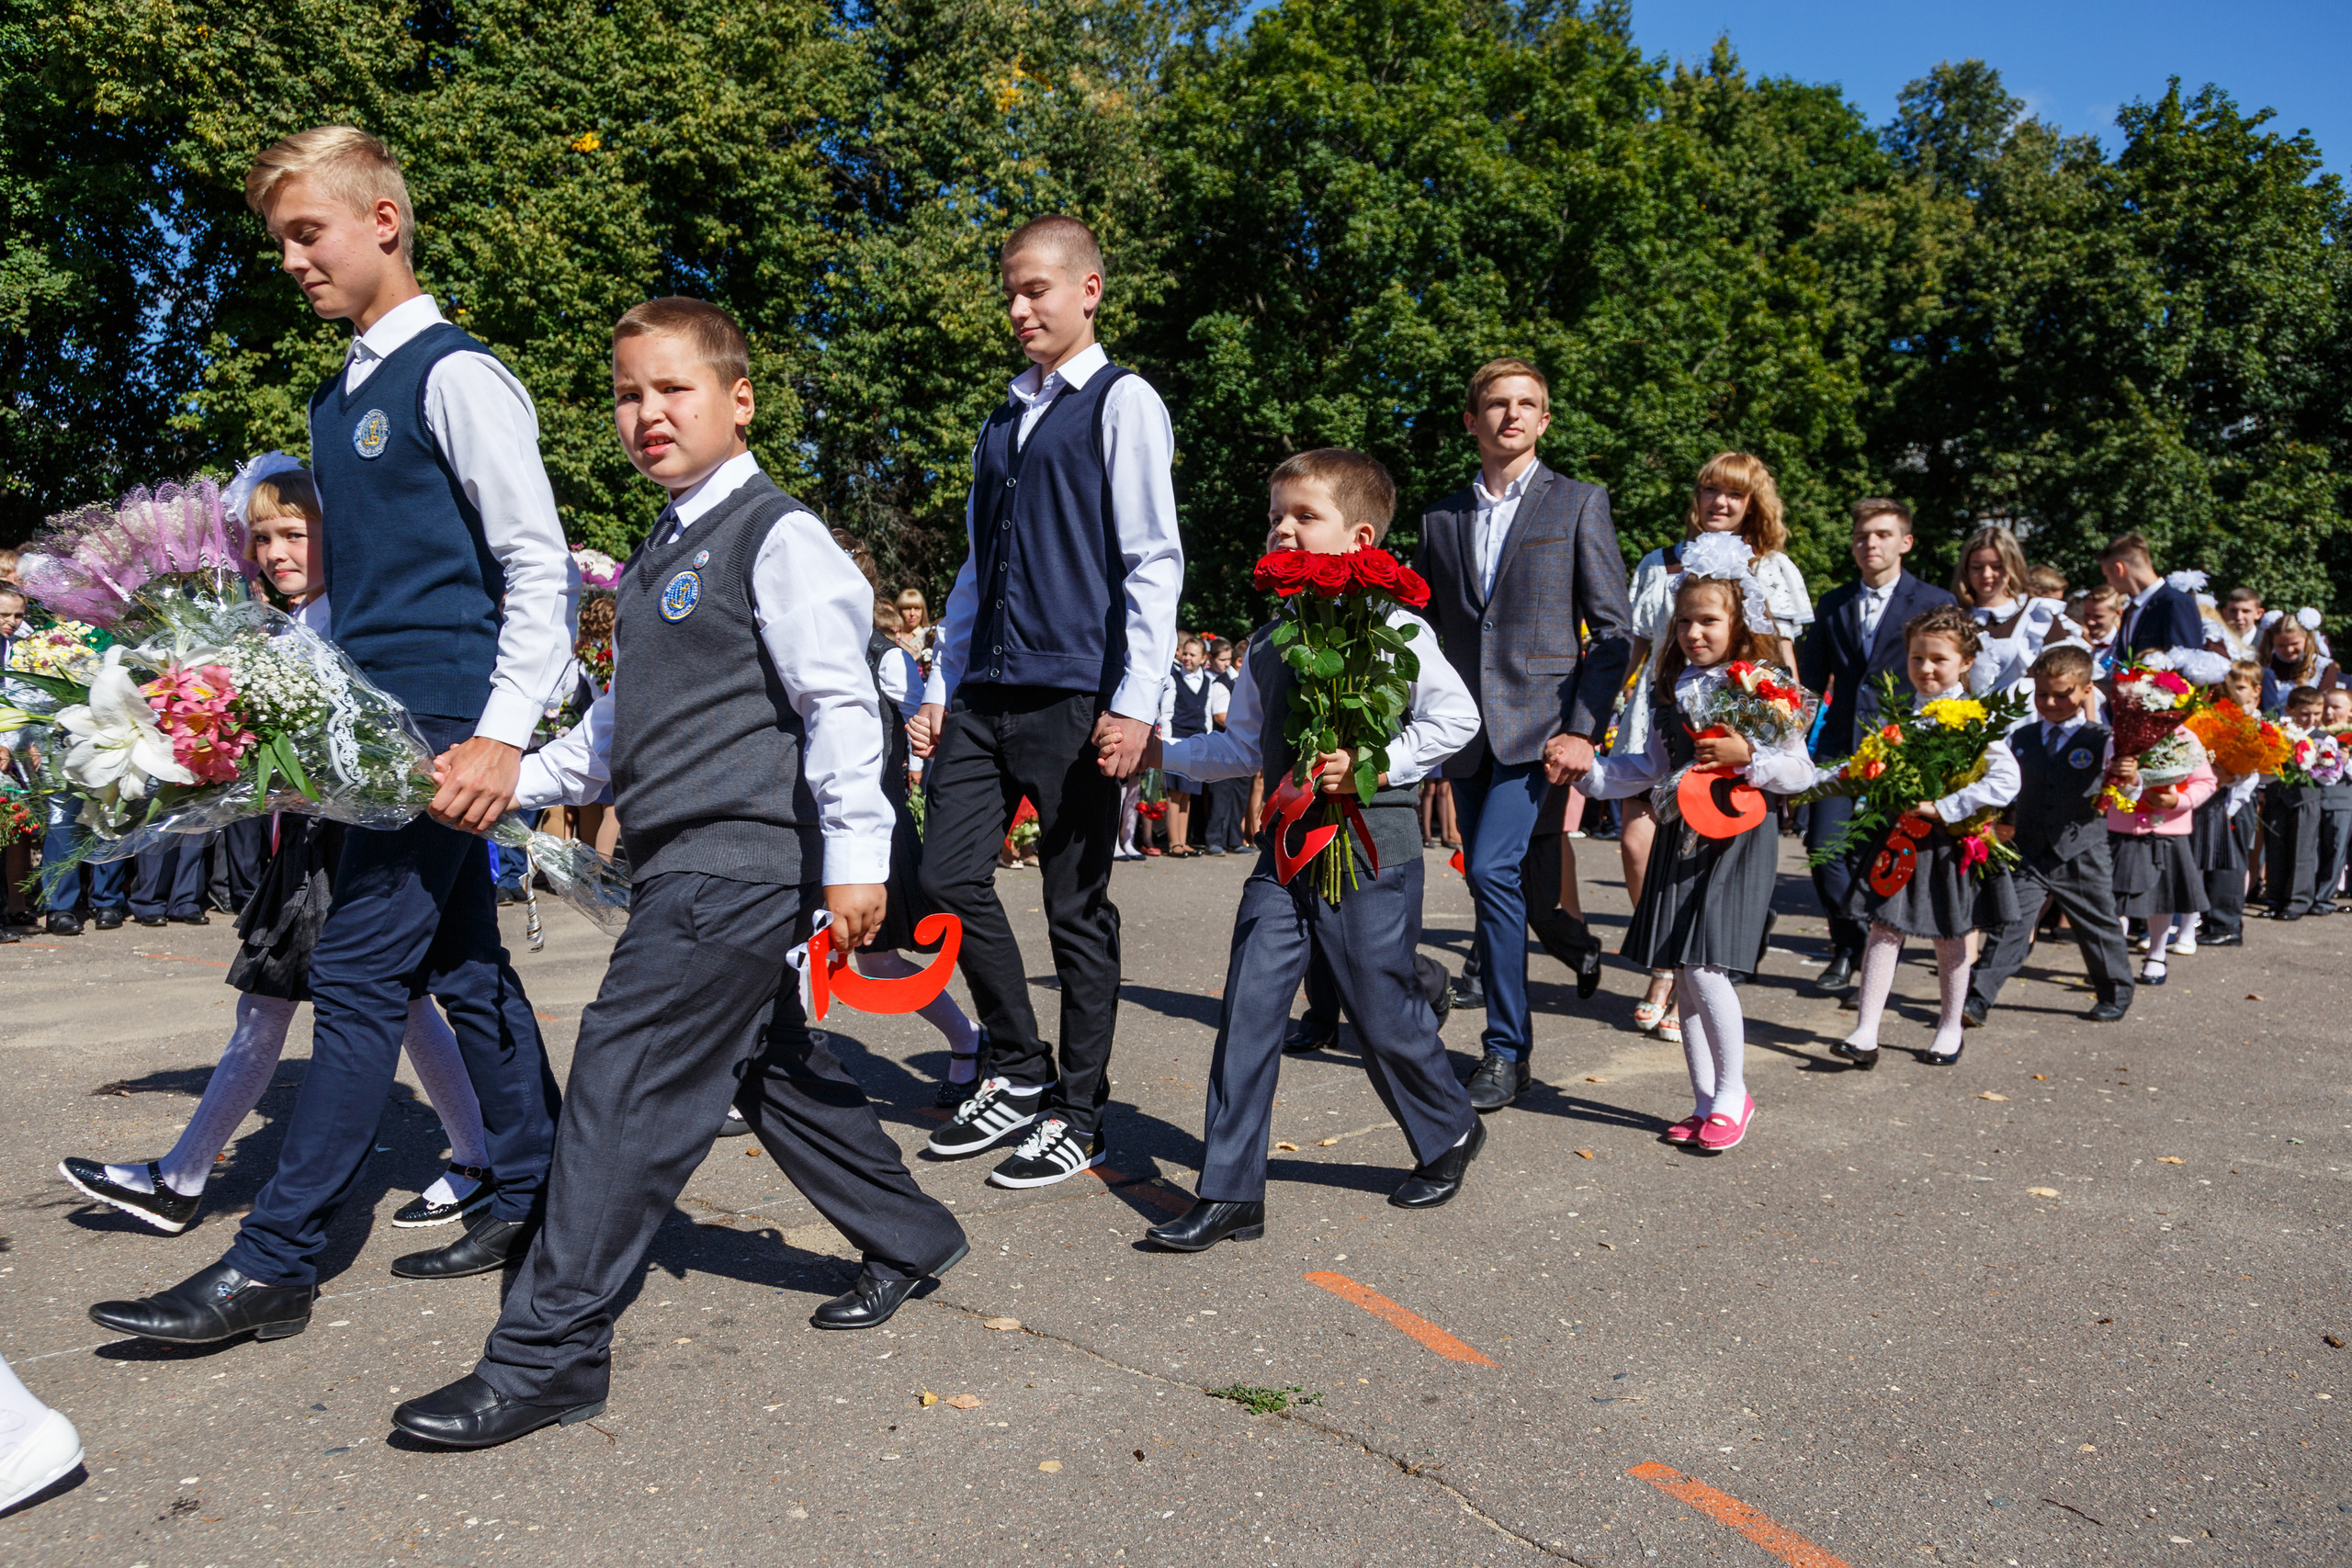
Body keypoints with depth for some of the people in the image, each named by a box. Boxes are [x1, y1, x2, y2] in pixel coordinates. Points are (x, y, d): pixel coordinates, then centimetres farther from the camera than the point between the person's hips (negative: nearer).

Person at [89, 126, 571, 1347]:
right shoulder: (336, 401, 18)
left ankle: (273, 1264, 2)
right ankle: (535, 1202, 21)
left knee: (358, 975, -6)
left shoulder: (455, 376, -8)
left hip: (441, 721, -9)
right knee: (462, 964, 11)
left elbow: (541, 570, -14)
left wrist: (502, 736, -20)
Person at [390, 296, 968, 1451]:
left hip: (738, 865, -10)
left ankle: (547, 1355, 3)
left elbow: (840, 703, -16)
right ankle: (908, 1239, 34)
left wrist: (856, 855, -20)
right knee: (769, 1070, 17)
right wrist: (517, 780, 12)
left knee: (623, 1086, -8)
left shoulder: (777, 536, -9)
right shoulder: (661, 554, 19)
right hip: (682, 869, 10)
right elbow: (621, 725, 24)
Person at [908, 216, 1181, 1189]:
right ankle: (1019, 1073, 21)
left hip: (1074, 696, -6)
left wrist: (1137, 700, -15)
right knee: (950, 876, 3)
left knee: (1077, 908, 1)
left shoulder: (1122, 403, 0)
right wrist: (940, 688, 16)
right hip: (984, 694, 7)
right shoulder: (1001, 424, 20)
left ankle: (1077, 1116, 14)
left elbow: (1153, 561, -7)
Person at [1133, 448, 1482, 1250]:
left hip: (1372, 848, -5)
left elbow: (1456, 717, -7)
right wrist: (1165, 750, 9)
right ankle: (1229, 1194, 6)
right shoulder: (1268, 645, 11)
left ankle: (1450, 1134, 35)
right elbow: (1245, 745, 19)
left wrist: (1376, 764, -17)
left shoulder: (1392, 628, -7)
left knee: (1383, 1014, 5)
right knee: (1249, 1008, -1)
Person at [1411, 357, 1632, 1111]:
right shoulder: (1441, 519, 14)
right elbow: (1424, 630, 18)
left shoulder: (1580, 504, 4)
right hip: (1466, 730, 5)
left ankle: (1505, 1050, -5)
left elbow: (1612, 631, 0)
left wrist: (1584, 730, -9)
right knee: (1491, 880, 9)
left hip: (1537, 722, -5)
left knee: (1493, 869, -16)